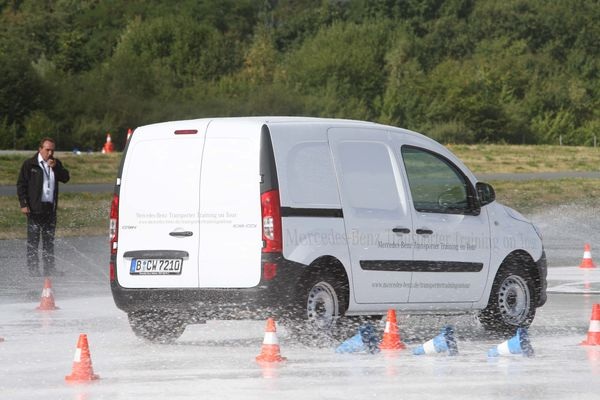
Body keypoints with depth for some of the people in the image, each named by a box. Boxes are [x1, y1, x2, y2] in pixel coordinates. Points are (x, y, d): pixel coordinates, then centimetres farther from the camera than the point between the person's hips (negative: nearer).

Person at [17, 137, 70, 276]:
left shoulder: (56, 164, 13)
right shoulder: (29, 164, -1)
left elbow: (65, 178, 1)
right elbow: (21, 184, -2)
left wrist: (55, 167, -13)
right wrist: (24, 204, -10)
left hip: (50, 207, 5)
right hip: (35, 208, -5)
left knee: (49, 239, 9)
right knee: (33, 240, -3)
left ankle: (49, 267, 14)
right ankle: (33, 269, -1)